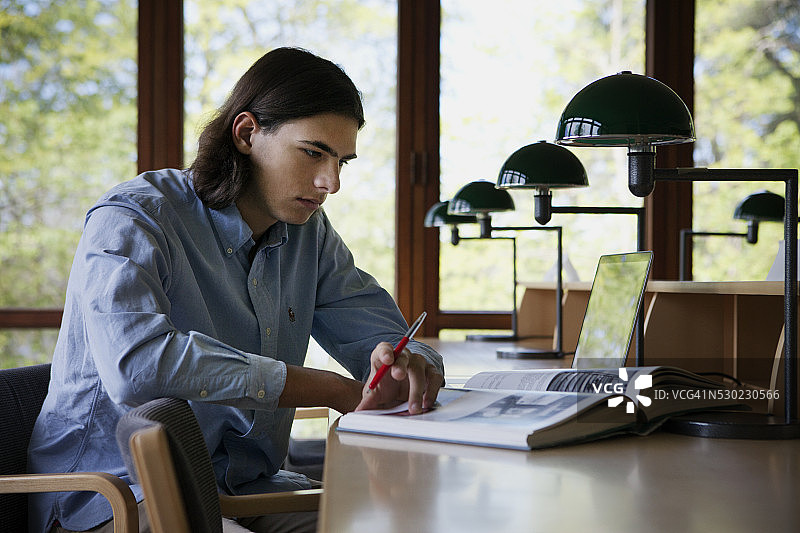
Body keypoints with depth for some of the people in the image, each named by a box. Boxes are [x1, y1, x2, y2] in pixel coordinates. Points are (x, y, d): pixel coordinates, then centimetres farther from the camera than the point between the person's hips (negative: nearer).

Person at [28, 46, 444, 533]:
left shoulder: (309, 233, 10)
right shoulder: (132, 219, -13)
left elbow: (384, 337, 11)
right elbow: (138, 363, -30)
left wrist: (406, 364, -18)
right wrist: (336, 391, -28)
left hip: (246, 486, 7)